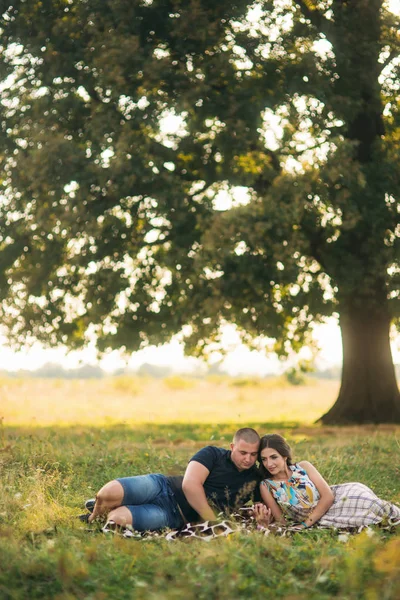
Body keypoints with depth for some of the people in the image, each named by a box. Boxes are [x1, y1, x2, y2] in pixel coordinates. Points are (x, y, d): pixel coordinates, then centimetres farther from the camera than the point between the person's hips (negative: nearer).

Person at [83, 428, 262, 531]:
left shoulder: (255, 480, 5)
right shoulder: (212, 454, -4)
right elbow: (190, 484, -17)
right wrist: (213, 522, -20)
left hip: (174, 516, 1)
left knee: (118, 518, -28)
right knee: (109, 492, -28)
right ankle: (97, 510, 10)